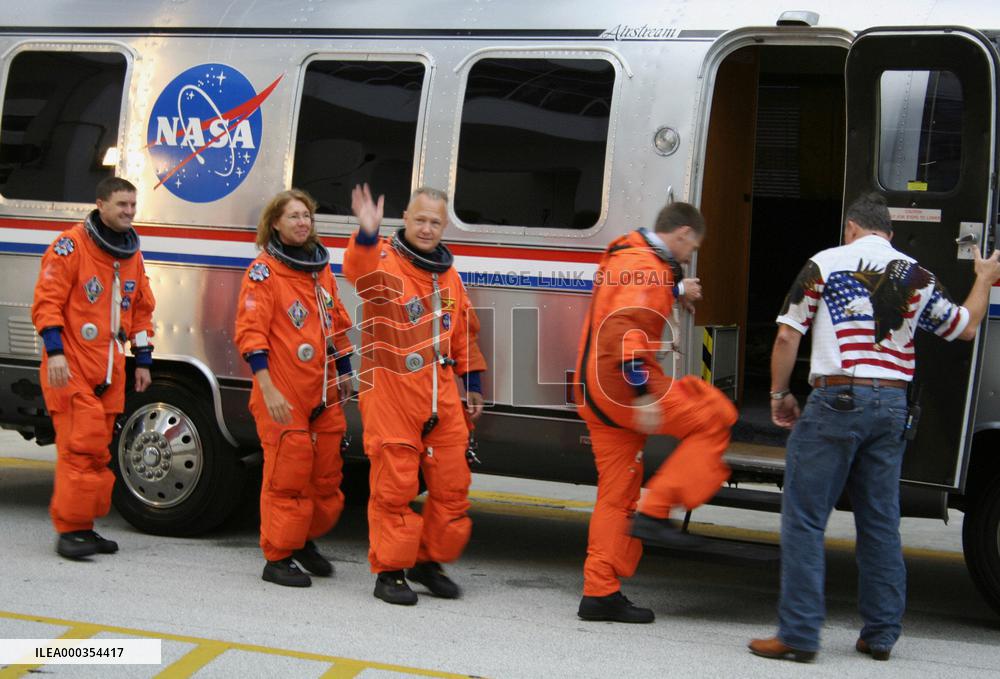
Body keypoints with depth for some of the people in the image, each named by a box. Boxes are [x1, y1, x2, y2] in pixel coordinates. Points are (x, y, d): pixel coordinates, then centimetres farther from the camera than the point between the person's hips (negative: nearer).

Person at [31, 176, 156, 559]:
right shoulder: (71, 247, -7)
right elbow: (47, 301, -11)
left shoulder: (132, 255, 15)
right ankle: (70, 528, -8)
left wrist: (143, 361, 19)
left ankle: (83, 527, 15)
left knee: (98, 448, 8)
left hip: (109, 370, 7)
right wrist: (54, 351, -19)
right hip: (72, 369, -7)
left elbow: (141, 310, 22)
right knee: (81, 445, -13)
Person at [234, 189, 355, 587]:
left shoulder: (322, 268, 14)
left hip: (323, 393, 7)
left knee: (327, 475, 11)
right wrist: (268, 390, -19)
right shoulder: (264, 271, -5)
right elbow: (251, 333, -12)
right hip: (283, 396, -6)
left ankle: (306, 540, 30)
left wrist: (345, 374, 22)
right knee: (287, 475, -6)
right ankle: (278, 558, 4)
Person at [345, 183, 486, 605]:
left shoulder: (447, 273, 14)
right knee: (394, 486, -2)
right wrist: (367, 235, -53)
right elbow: (360, 272, -33)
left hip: (441, 397, 6)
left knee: (452, 486, 10)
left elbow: (463, 330, 23)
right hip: (391, 396, -6)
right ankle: (389, 570, 10)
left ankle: (429, 561, 26)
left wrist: (472, 383, 22)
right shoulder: (384, 260, -7)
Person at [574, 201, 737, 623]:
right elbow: (625, 329, -26)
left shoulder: (627, 255, 18)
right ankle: (654, 513, -6)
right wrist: (644, 395, -29)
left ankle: (599, 593, 13)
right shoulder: (645, 267, -14)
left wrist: (675, 291, 45)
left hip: (598, 392, 10)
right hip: (624, 387, -10)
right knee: (715, 419, -2)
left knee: (616, 493, 12)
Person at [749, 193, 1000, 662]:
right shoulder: (916, 276, 8)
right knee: (881, 523, 13)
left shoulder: (825, 264, -1)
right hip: (891, 404, 5)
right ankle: (880, 635, 17)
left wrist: (779, 394, 10)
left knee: (805, 520, -1)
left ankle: (799, 634, -5)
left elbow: (787, 336, -3)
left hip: (836, 399, -4)